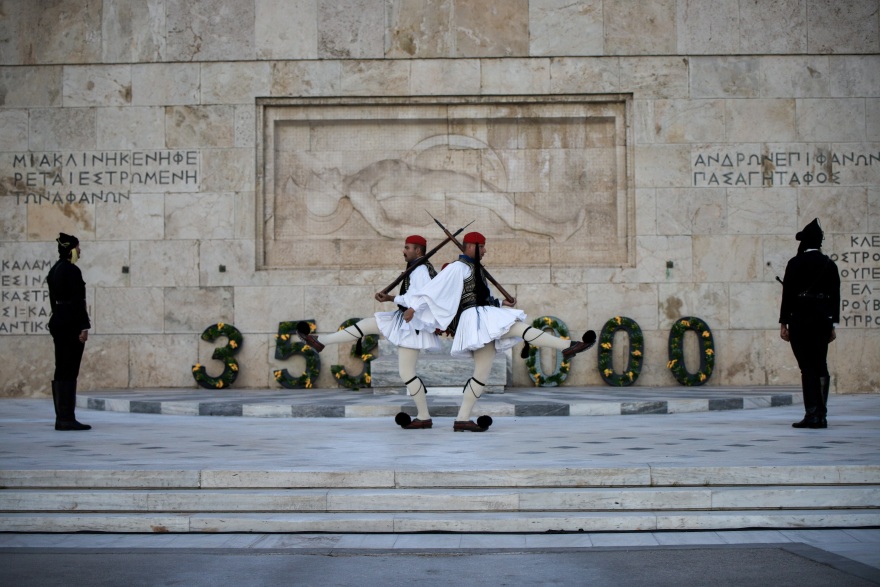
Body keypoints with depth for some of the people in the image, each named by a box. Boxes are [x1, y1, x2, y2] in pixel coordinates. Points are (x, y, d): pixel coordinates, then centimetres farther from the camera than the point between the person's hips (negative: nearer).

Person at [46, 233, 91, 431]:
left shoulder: (54, 270, 14)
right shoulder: (72, 270, -13)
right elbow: (78, 301, -17)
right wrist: (84, 327, -17)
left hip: (58, 322, 9)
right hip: (71, 323, -9)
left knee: (61, 370, 10)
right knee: (70, 372, -7)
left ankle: (61, 418, 12)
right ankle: (67, 418, -6)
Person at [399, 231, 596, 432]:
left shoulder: (476, 269, 26)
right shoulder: (457, 268, -2)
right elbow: (433, 288, -7)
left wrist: (503, 304, 13)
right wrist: (413, 308, -11)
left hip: (484, 321, 10)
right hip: (474, 318, -10)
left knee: (482, 374, 5)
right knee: (519, 327, -20)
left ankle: (462, 420, 6)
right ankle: (568, 346, -26)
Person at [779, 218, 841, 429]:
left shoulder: (796, 263, -6)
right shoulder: (830, 265, 7)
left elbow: (788, 294, -8)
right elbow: (835, 296, 8)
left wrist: (783, 323, -3)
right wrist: (832, 325, 14)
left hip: (800, 319, -4)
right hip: (823, 319, 4)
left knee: (807, 367, -4)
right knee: (820, 365, 10)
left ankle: (811, 414, -7)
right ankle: (821, 415, 11)